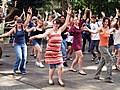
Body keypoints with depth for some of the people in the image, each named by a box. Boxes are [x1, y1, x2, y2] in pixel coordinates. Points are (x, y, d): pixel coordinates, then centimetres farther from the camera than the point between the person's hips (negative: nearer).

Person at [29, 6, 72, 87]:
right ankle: (50, 79, 21)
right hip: (51, 51, -4)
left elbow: (66, 23, 10)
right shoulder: (49, 31, -6)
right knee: (53, 67, 0)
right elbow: (43, 35, -20)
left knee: (60, 66, -4)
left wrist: (68, 15, 6)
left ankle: (60, 80, 11)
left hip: (58, 52, 4)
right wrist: (35, 36, -36)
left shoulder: (60, 30, 8)